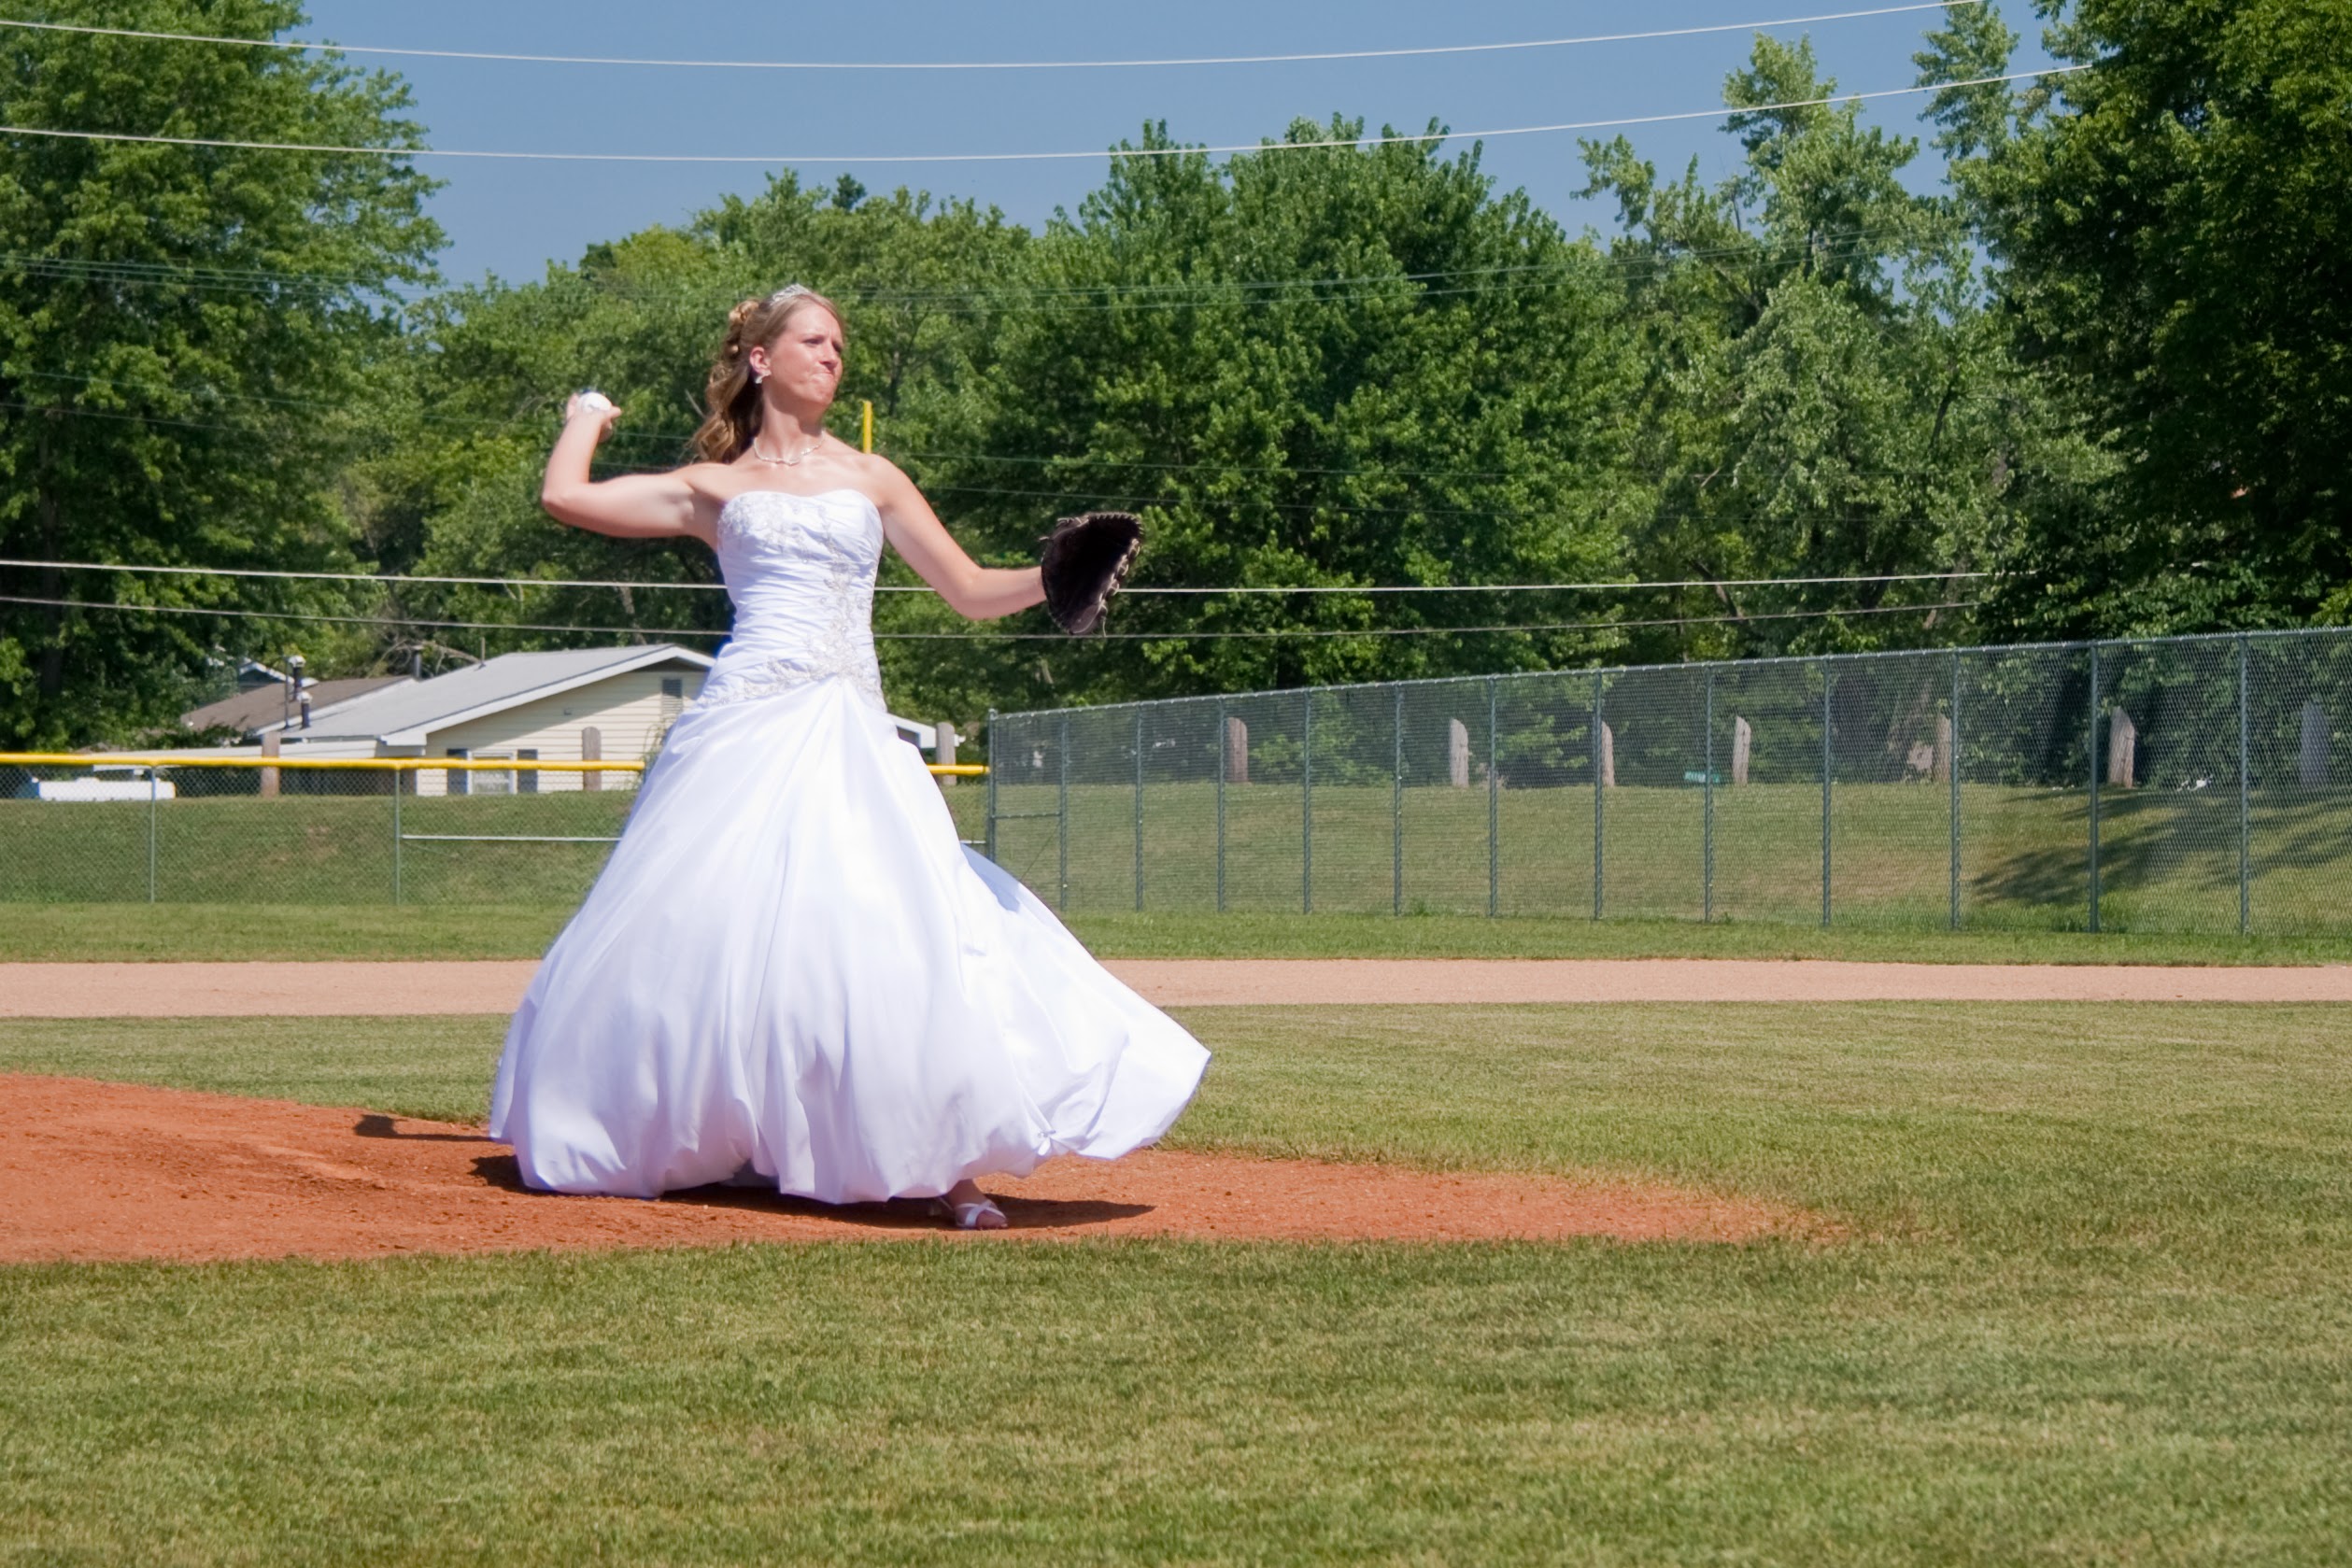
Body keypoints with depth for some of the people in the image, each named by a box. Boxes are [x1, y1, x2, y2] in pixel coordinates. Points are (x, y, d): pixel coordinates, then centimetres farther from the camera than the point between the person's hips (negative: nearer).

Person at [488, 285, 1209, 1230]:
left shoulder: (869, 479, 18)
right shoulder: (715, 489, 15)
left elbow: (972, 592, 16)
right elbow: (565, 497, 10)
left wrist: (1051, 579, -2)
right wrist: (588, 419, 26)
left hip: (852, 740, 0)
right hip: (746, 730, 0)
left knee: (901, 941, -13)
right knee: (705, 936, -1)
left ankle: (946, 1168, -12)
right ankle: (655, 1144, 16)